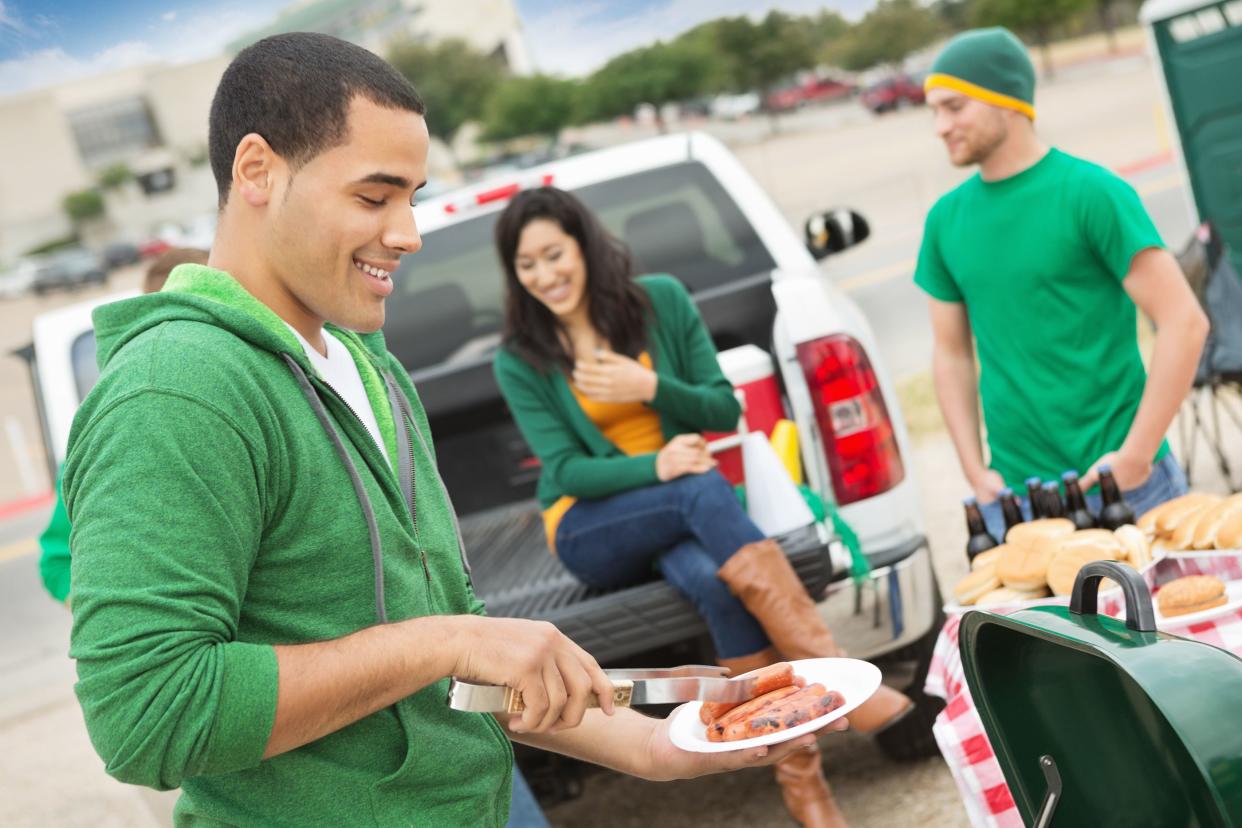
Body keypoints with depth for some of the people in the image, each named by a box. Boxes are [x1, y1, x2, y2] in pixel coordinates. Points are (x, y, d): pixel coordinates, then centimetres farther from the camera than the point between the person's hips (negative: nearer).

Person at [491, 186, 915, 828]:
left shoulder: (662, 300, 1)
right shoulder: (519, 360, -2)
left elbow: (725, 411, 2)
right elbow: (565, 471, -9)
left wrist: (650, 387, -17)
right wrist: (656, 467, -28)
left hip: (684, 505, 2)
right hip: (591, 530, -1)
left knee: (714, 579, -37)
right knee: (702, 492, -36)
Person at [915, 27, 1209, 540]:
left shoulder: (1091, 192, -8)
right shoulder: (946, 219, 7)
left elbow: (1184, 323, -11)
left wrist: (1136, 456, -14)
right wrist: (976, 473, 4)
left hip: (1123, 480, -4)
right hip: (1013, 493, 4)